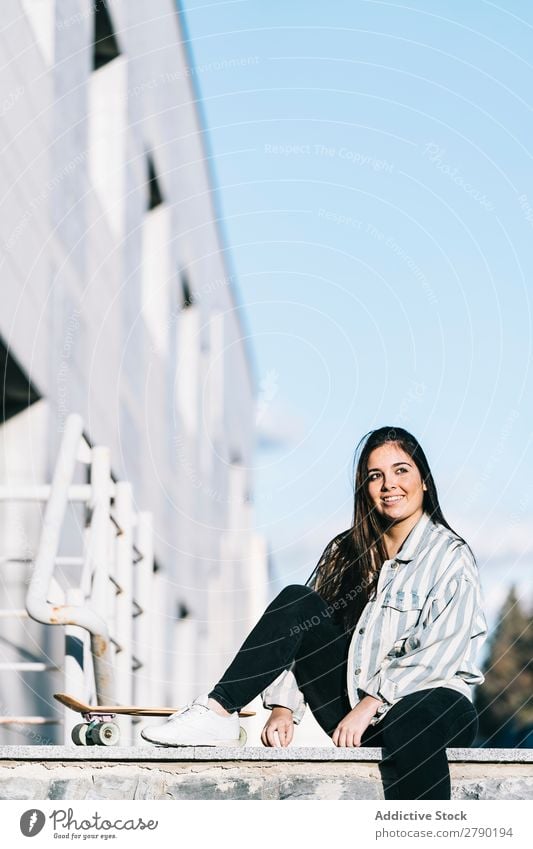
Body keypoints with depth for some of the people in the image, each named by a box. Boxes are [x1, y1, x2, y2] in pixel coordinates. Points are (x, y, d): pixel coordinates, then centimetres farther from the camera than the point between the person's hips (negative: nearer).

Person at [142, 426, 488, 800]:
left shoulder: (452, 556, -2)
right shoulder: (346, 551, 14)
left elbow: (437, 655, -12)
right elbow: (301, 628, 7)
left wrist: (370, 705, -21)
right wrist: (284, 706, -8)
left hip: (429, 698, -4)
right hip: (355, 708, 5)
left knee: (412, 720, -41)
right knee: (297, 602, -12)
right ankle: (219, 712, -22)